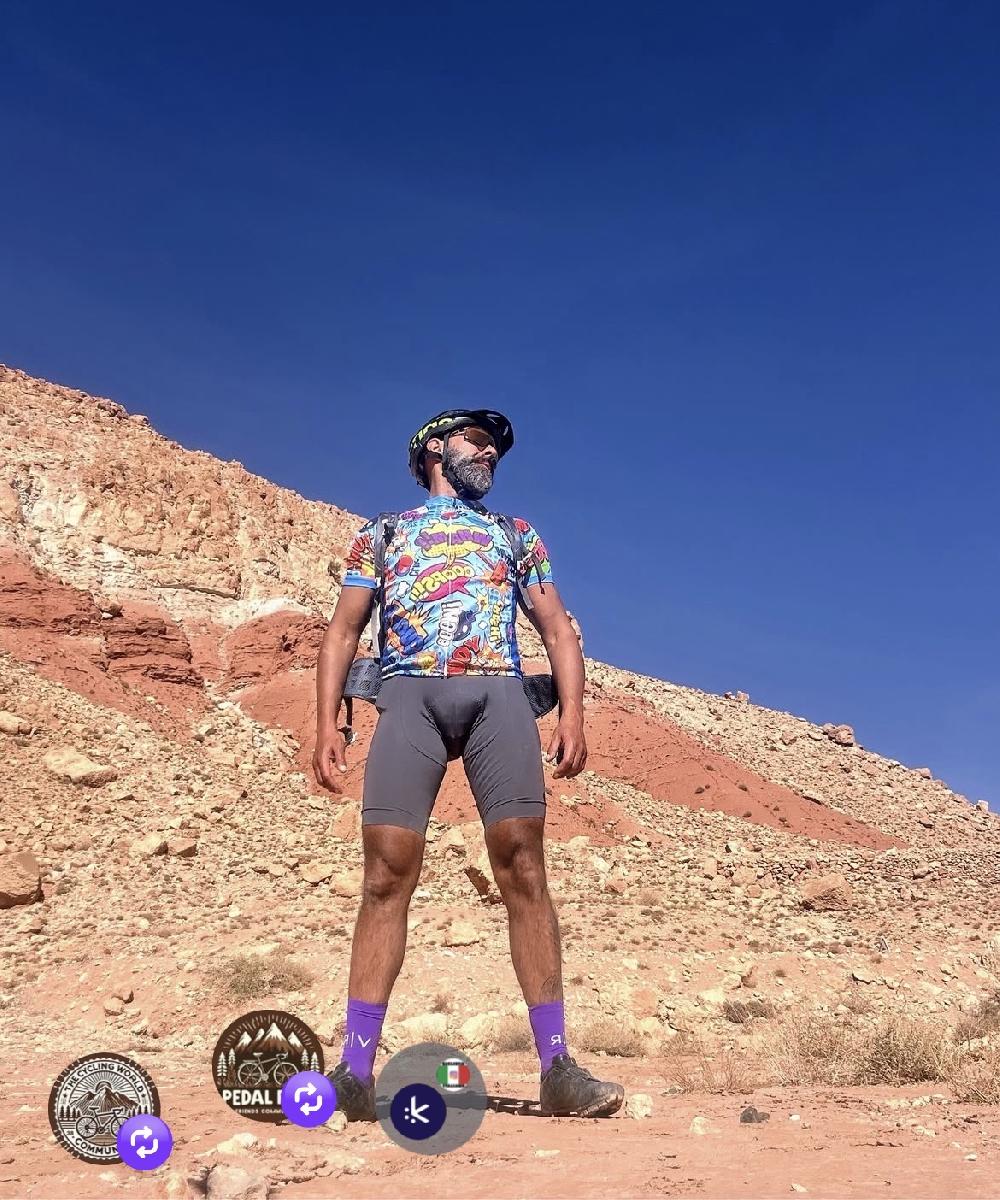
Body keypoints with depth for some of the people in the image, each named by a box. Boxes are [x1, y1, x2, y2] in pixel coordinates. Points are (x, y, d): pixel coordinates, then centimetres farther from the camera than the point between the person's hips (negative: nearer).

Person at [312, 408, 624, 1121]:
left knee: (523, 867, -11)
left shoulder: (517, 535, 28)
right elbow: (344, 631, 17)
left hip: (499, 694, 1)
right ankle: (356, 1071, -8)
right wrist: (327, 723, 3)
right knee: (387, 873, -10)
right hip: (410, 693, -1)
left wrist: (573, 712, 2)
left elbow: (559, 629, 19)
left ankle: (557, 1066, -9)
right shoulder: (383, 533, 25)